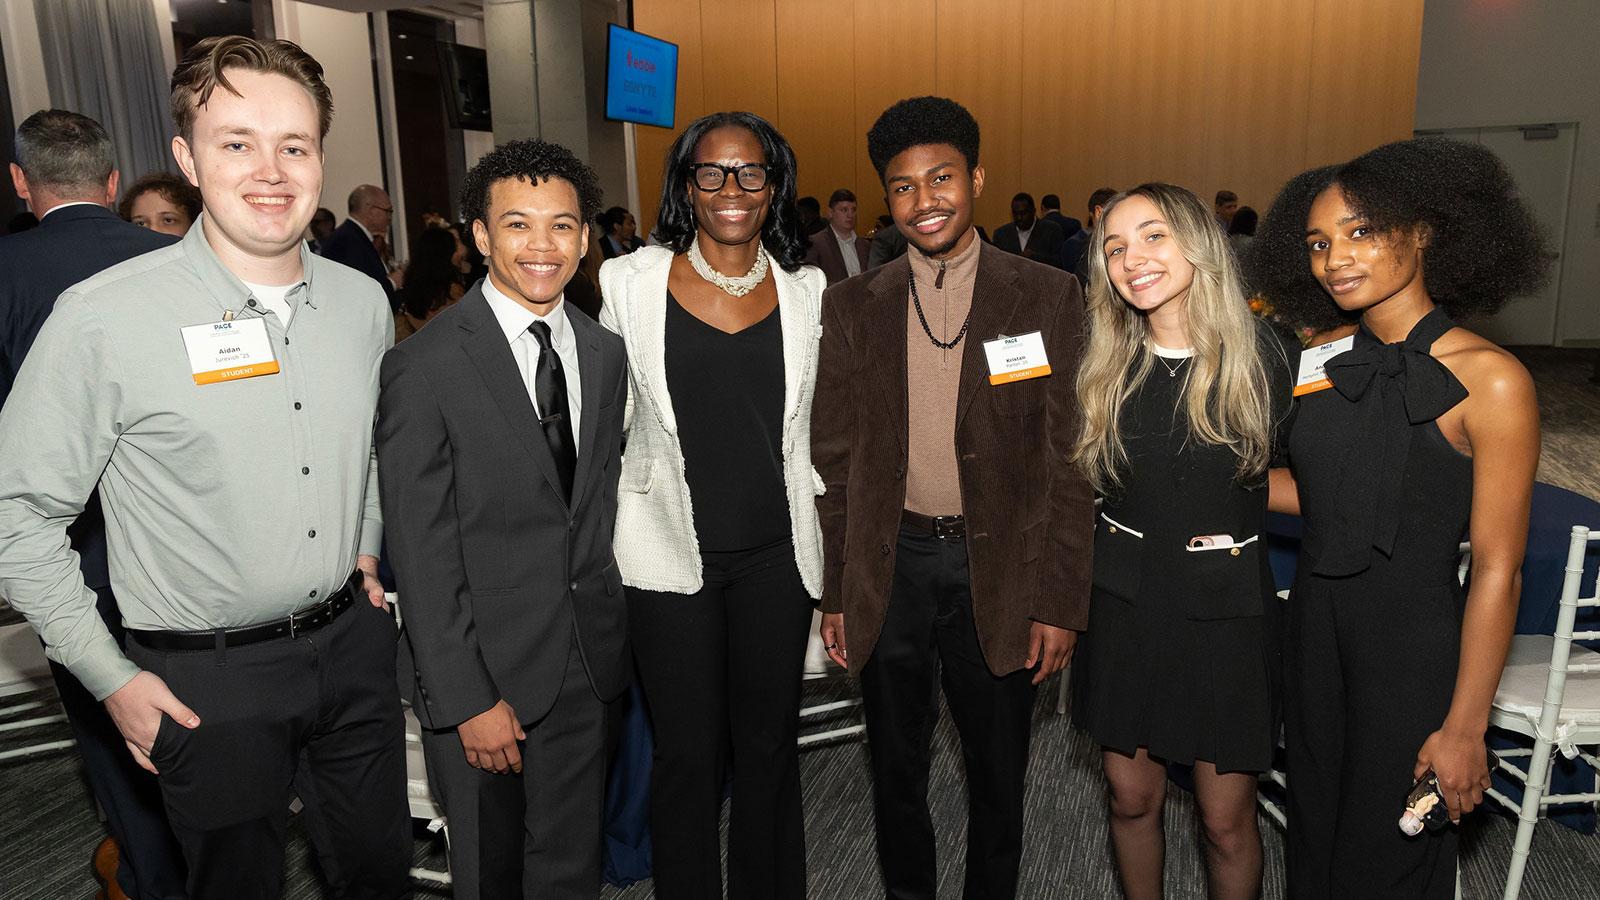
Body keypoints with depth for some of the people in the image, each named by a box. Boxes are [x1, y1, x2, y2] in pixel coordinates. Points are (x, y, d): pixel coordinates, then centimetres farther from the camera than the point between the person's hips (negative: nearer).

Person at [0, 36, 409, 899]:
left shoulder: (363, 301, 0)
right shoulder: (103, 318, -16)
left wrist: (368, 544, 7)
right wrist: (110, 678, -8)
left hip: (354, 642, 4)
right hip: (206, 677, -4)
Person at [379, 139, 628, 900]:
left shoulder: (604, 353, 4)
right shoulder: (425, 367, -14)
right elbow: (421, 554, -14)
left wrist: (610, 628, 7)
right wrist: (467, 700, -14)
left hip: (586, 661, 5)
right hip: (487, 669, -4)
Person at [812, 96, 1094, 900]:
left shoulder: (1047, 297, -3)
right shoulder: (852, 305, 2)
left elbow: (1068, 461, -5)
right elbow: (833, 458, 2)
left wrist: (1061, 601, -8)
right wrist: (834, 593, 1)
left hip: (1000, 566, -1)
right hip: (891, 561, 2)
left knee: (998, 774, 15)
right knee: (896, 767, 18)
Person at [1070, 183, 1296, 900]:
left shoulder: (1261, 356, -8)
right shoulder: (1103, 366, -1)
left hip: (1226, 608, -2)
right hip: (1124, 603, 2)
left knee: (1226, 818, 10)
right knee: (1131, 798, 16)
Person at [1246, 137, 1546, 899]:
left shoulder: (1489, 379, -17)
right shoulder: (1328, 363, 0)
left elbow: (1496, 571, -16)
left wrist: (1465, 727, -15)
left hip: (1415, 651, -5)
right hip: (1315, 633, 5)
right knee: (1313, 837, 22)